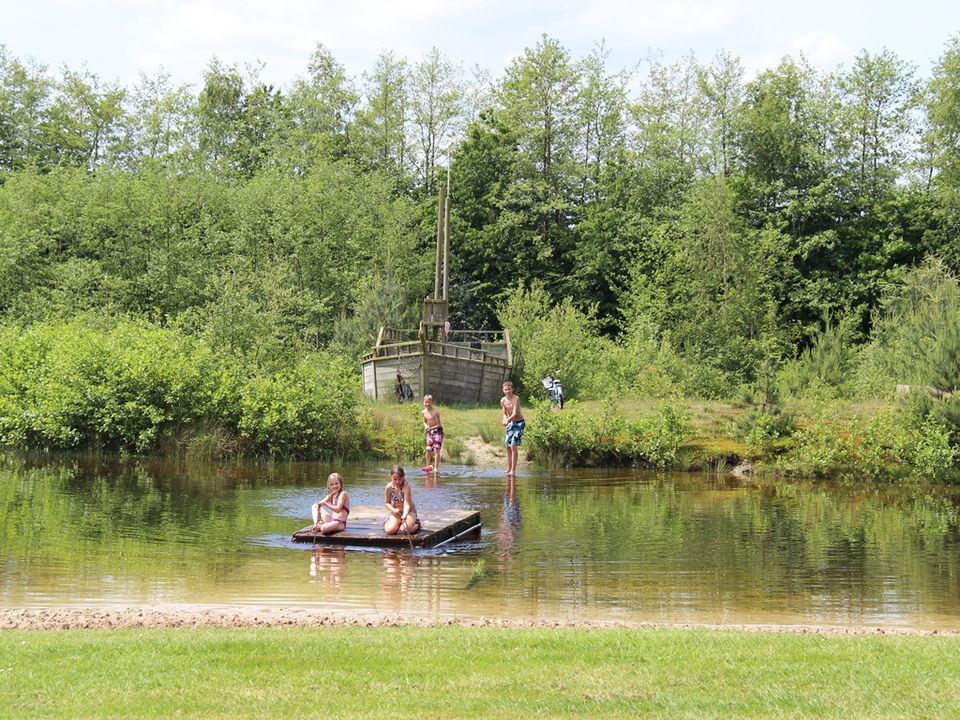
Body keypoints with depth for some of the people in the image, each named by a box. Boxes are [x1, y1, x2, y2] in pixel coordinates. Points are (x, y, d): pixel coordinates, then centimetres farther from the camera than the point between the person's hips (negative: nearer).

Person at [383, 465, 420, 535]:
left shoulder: (406, 486, -25)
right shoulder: (389, 487, -14)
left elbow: (407, 504, -34)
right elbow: (387, 503, 0)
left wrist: (404, 516, -51)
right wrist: (393, 510, -21)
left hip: (408, 511, -3)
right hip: (396, 512, 3)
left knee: (407, 529, -31)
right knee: (389, 530, -22)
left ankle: (416, 524, 7)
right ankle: (387, 522, 17)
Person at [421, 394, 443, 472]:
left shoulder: (435, 412, -17)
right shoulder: (424, 412, 3)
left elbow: (438, 425, -15)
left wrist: (430, 428, -16)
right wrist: (426, 426, -2)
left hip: (437, 431, -6)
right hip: (429, 432, 6)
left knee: (436, 449, -13)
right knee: (428, 450, 9)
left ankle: (436, 468, -14)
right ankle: (428, 465, 25)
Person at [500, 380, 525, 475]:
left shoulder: (516, 398, -19)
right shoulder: (503, 400, -1)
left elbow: (515, 413, -28)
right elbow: (505, 413, 9)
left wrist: (508, 420, -45)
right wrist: (504, 420, -14)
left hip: (519, 423, -6)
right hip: (510, 424, 6)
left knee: (514, 445, -16)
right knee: (508, 446, 10)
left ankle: (513, 470, -14)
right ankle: (509, 468, 24)